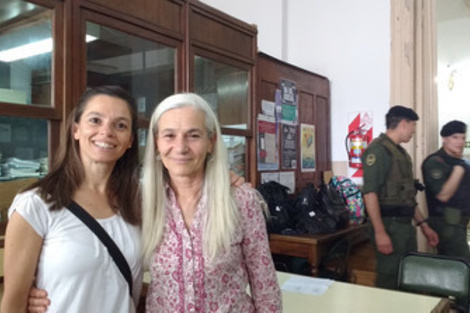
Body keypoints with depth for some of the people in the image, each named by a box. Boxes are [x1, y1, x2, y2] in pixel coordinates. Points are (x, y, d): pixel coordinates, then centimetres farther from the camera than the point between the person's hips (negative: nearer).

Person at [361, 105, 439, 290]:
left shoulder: (401, 152, 17)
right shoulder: (378, 150, -12)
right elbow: (370, 193, -20)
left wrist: (423, 225, 21)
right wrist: (380, 233, -24)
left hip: (406, 225, 9)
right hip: (389, 224, -9)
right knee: (389, 281, -2)